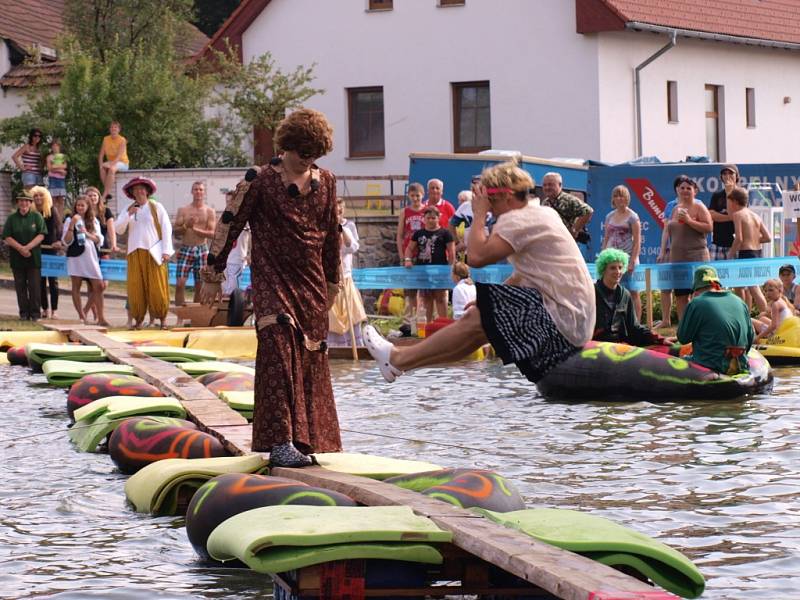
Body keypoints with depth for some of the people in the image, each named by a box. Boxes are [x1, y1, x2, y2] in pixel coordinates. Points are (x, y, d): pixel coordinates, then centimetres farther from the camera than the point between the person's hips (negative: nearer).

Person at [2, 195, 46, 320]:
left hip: (34, 257, -1)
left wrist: (28, 247, -16)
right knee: (20, 286, 3)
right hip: (17, 257, 1)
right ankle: (24, 313, 9)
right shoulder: (12, 218, 6)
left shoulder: (37, 217, 3)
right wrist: (20, 248, -15)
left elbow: (41, 235, -5)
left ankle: (35, 313, 3)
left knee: (34, 286, -3)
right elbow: (7, 237, -1)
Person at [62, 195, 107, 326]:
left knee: (98, 286, -5)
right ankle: (81, 317, 6)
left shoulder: (94, 221, 13)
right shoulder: (70, 220, 4)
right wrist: (72, 225, -15)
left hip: (91, 256, 2)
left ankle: (101, 317, -4)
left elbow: (99, 240, 8)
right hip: (75, 256, -2)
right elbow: (66, 241, -4)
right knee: (76, 286, 0)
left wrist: (87, 234, -10)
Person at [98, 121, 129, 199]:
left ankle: (105, 194, -39)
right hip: (111, 162, 5)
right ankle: (108, 192, -26)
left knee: (111, 169, -36)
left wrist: (111, 164, -35)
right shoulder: (106, 139, 4)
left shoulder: (122, 140, -10)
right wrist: (101, 164, -16)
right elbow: (101, 154, 2)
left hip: (122, 163, -4)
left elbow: (119, 156, -21)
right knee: (102, 168, -29)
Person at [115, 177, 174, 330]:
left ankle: (162, 318, 5)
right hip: (135, 253, 3)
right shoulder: (128, 210, 12)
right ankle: (138, 319, 4)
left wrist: (166, 251, -7)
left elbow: (166, 229, 1)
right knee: (135, 287, -1)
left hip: (154, 253, -3)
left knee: (157, 287, -4)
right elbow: (118, 230, 5)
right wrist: (128, 214, -9)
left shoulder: (156, 207, 3)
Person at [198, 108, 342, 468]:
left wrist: (333, 281, 23)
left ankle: (309, 438, 21)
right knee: (279, 350, -18)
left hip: (311, 283, 6)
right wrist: (212, 275, -3)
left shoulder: (325, 182, 8)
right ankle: (280, 443, -23)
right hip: (272, 279, -6)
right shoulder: (260, 181, -8)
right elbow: (229, 225, -4)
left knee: (312, 357, 8)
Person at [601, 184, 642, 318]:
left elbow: (637, 241, -7)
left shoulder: (632, 216, -2)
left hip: (627, 257, -5)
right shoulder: (610, 216, 13)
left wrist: (633, 261, -14)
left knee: (633, 292, -1)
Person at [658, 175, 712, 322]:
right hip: (677, 258, 6)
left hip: (696, 256, -6)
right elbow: (666, 231, 19)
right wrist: (662, 251, 13)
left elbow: (708, 227, -12)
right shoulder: (675, 209, 16)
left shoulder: (699, 207, -1)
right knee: (680, 295, 7)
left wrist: (689, 220, -16)